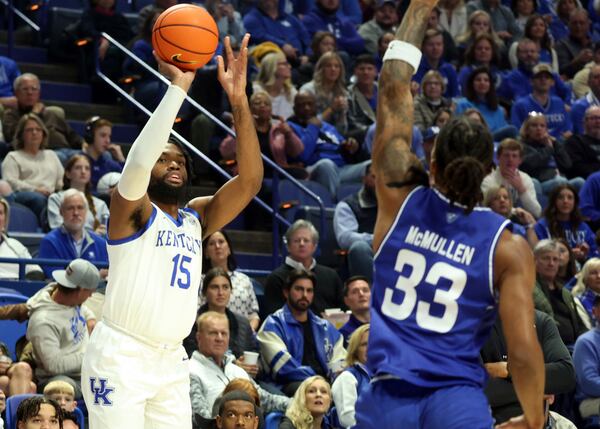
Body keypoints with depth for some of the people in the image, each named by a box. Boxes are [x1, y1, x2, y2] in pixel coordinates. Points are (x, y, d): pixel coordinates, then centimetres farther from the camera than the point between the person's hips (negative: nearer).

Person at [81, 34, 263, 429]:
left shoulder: (197, 218, 12)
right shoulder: (131, 209, -4)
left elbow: (250, 180, -1)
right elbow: (138, 160, -25)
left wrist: (239, 101, -11)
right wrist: (178, 86, -24)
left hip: (172, 362, 6)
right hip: (121, 356, -6)